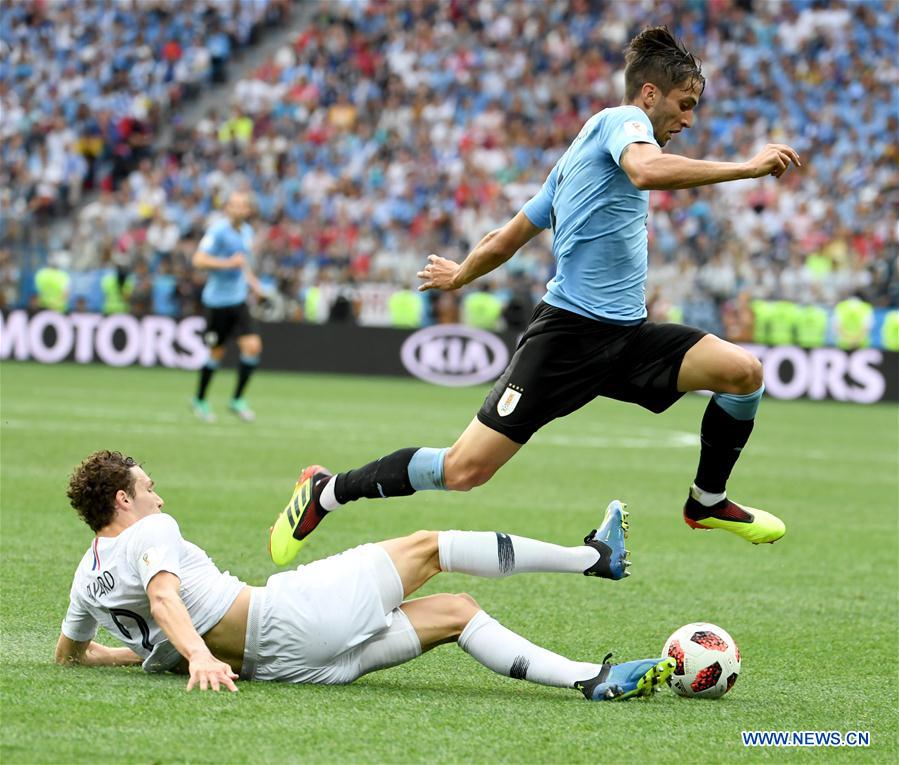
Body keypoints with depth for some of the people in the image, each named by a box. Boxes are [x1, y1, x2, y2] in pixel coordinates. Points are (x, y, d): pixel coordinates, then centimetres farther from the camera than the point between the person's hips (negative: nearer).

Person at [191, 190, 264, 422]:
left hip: (238, 299, 6)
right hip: (217, 300, -6)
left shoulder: (247, 231, 10)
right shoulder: (218, 230, -13)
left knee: (253, 346, -8)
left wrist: (251, 281, 11)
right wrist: (228, 263, -27)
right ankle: (200, 400, 23)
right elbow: (199, 260, -19)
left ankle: (237, 399, 5)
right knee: (217, 353, 2)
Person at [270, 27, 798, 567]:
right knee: (465, 470, -10)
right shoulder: (622, 120, -4)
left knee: (744, 371, -9)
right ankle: (328, 493, 9)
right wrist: (747, 168, -27)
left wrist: (460, 275, 44)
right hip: (570, 330, -9)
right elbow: (647, 171, -31)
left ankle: (708, 502, 13)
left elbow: (504, 242, 28)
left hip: (627, 334, 9)